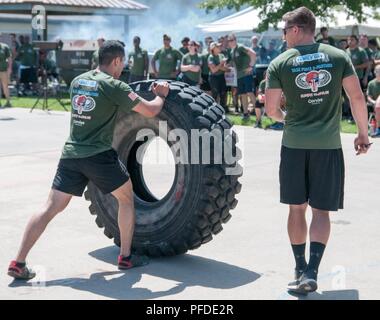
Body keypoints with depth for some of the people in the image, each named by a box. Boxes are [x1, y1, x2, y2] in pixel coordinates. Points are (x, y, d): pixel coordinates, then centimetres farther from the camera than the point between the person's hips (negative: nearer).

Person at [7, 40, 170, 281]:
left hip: (71, 153, 6)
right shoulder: (113, 85, -7)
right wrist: (161, 95, 14)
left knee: (51, 207, 5)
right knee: (126, 197, 16)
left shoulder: (77, 81, 14)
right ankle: (126, 257, 18)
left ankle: (19, 263, 0)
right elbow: (150, 111, -6)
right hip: (99, 155, -6)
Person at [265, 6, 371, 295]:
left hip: (294, 144, 0)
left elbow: (271, 108, -1)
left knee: (297, 208, 14)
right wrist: (363, 133, 9)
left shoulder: (280, 63, -2)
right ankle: (311, 273, -7)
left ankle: (301, 269, 21)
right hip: (328, 144, 0)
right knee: (321, 211, 5)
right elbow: (357, 96, -2)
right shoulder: (338, 56, 1)